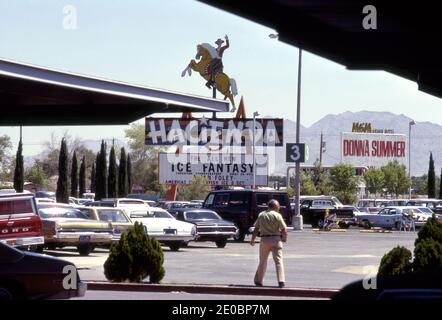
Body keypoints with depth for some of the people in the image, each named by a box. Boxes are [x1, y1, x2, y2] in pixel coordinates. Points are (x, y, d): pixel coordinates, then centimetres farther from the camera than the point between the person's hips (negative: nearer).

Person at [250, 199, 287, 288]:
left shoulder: (261, 215, 5)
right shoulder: (277, 216, -6)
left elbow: (256, 229, 7)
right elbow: (284, 230, -8)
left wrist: (252, 240, 18)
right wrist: (284, 238, 10)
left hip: (264, 240, 3)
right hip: (276, 239, -3)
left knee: (262, 261, 15)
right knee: (278, 260, -3)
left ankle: (258, 281, 22)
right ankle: (281, 281, -14)